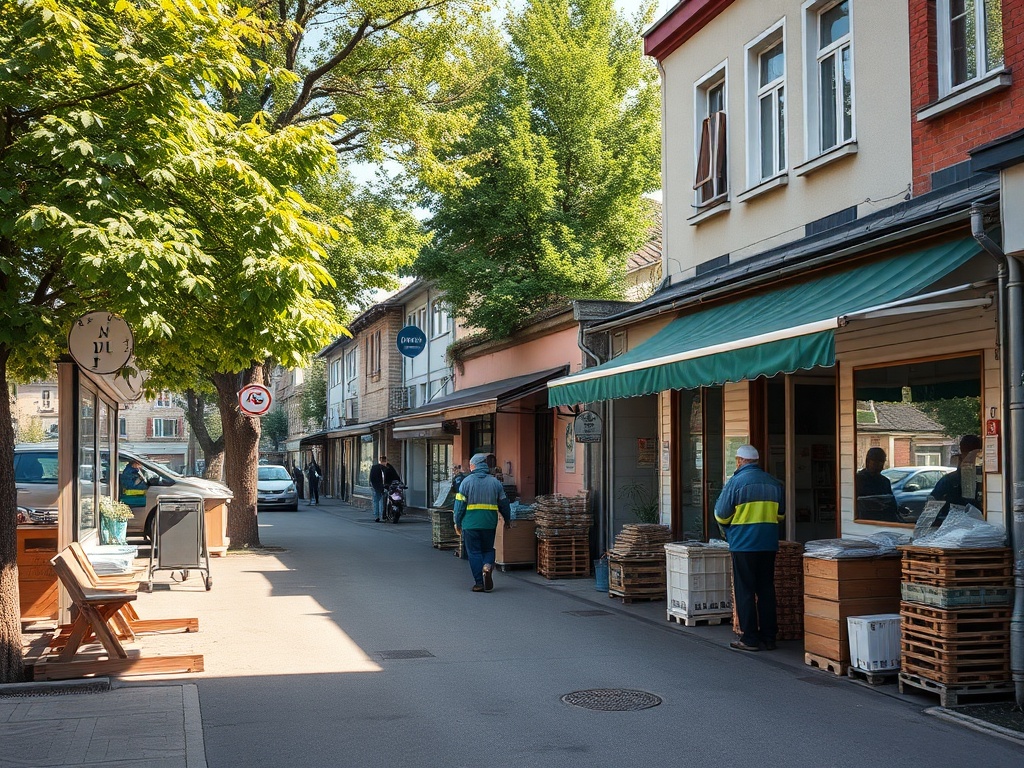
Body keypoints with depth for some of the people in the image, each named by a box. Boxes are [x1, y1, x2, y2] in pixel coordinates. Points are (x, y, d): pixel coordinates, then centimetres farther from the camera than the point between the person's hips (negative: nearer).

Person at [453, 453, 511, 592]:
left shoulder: (467, 481, -3)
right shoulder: (495, 482, 5)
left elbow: (460, 504, -4)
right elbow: (504, 503, 10)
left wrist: (458, 523, 5)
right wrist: (508, 520, 24)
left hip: (470, 523, -2)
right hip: (489, 524, 2)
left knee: (474, 552, 5)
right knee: (488, 549, 17)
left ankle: (479, 583, 2)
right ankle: (488, 566, -14)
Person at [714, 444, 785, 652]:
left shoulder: (736, 482, -10)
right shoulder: (774, 483, 5)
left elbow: (721, 515, -6)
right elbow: (781, 514, 15)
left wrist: (726, 531, 13)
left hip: (743, 544, -5)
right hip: (769, 544, 5)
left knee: (745, 591, 2)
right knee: (766, 590, 12)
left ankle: (750, 639, 2)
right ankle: (769, 636, 15)